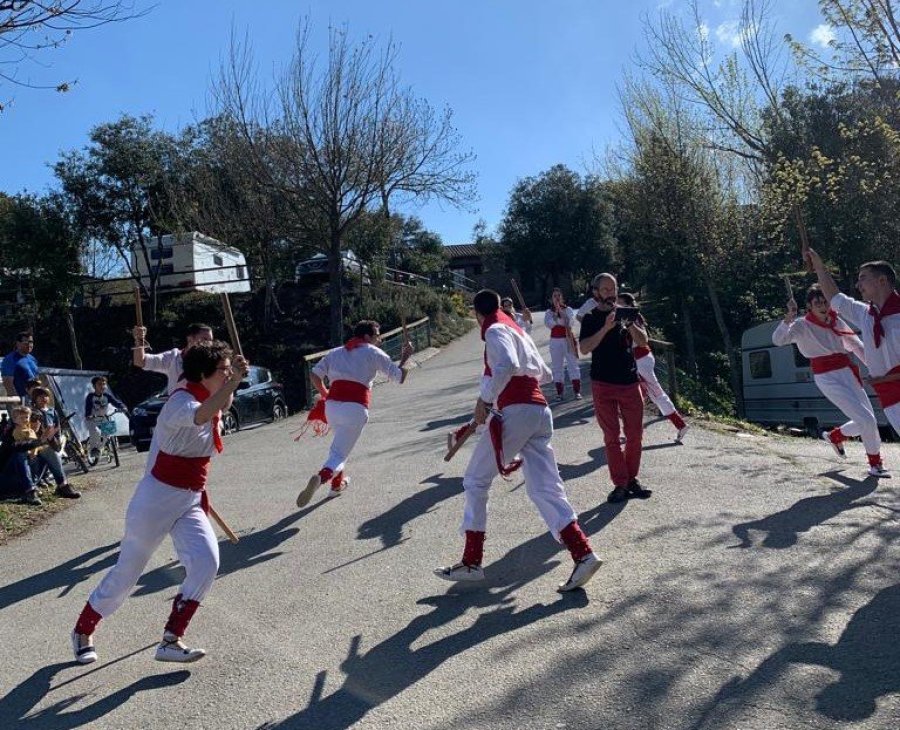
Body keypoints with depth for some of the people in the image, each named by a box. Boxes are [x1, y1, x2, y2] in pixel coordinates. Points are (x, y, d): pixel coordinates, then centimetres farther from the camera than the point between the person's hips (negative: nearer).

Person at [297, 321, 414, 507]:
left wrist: (324, 394, 24)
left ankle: (337, 482, 38)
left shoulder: (336, 352, 20)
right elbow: (400, 377, 8)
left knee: (339, 445, 32)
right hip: (356, 408, -5)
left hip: (332, 406, 5)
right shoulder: (373, 353, 8)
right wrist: (405, 357, 22)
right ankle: (321, 477, -32)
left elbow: (314, 374, 12)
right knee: (339, 454, -3)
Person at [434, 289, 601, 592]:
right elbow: (544, 374, 28)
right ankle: (583, 554, -10)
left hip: (514, 412, -8)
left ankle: (471, 562, 9)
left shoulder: (496, 331, -2)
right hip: (540, 412, 8)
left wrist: (485, 399, -15)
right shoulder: (518, 331, 24)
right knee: (545, 489, 4)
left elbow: (506, 365, -23)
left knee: (476, 482, 5)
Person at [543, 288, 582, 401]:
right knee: (557, 366, 3)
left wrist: (561, 310, -16)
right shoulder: (549, 312, 5)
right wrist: (556, 312, -16)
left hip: (568, 339, -1)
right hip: (555, 341, 1)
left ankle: (577, 391, 0)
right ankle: (559, 392, 8)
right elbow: (549, 324, -12)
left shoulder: (568, 309, 3)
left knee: (573, 364, -3)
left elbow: (569, 322, -13)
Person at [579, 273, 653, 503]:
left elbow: (643, 341, 1)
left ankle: (632, 479, 18)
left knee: (635, 435, 5)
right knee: (612, 437, 0)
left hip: (630, 382, 3)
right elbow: (584, 348, -13)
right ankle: (620, 485, 5)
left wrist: (630, 323, -17)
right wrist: (606, 327, -22)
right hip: (603, 385, -3)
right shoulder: (591, 318, 1)